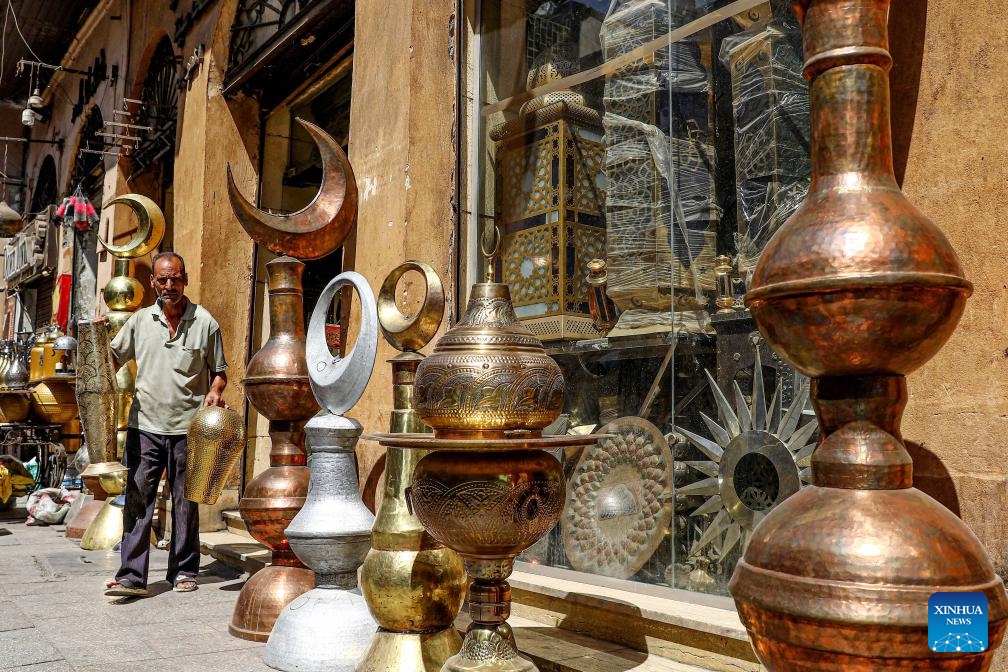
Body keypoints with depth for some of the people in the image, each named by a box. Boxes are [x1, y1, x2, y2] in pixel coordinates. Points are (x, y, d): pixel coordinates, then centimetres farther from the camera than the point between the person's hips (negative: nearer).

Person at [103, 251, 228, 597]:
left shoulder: (205, 322, 0)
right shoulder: (140, 320, 6)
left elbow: (219, 371, 7)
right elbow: (112, 358, 16)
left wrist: (214, 392, -12)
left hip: (187, 427, -1)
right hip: (144, 425, 2)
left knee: (185, 503, 8)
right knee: (137, 501, -1)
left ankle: (184, 571, 20)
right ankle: (132, 576, 3)